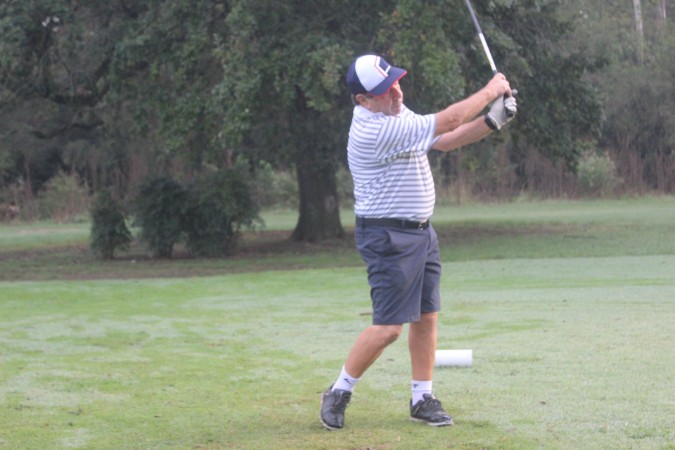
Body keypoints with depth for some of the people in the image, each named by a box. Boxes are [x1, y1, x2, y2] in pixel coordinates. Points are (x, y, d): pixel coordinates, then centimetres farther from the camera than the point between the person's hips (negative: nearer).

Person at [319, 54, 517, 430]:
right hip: (388, 238, -9)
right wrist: (490, 91, -11)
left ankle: (423, 398, 17)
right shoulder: (374, 129, -25)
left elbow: (446, 141, 12)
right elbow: (446, 122, -23)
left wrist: (491, 121, -3)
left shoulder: (397, 114, 7)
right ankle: (339, 393, 6)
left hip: (421, 230, 9)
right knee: (389, 326, -9)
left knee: (427, 317, 9)